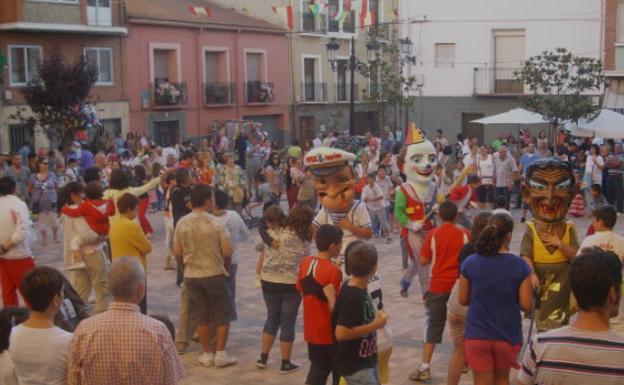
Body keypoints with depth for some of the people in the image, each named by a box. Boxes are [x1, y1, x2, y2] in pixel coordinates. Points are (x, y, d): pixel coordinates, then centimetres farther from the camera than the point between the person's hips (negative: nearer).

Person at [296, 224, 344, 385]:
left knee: (318, 367, 17)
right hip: (330, 330, -6)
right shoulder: (333, 271, -22)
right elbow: (334, 308, -23)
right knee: (339, 369, 14)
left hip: (310, 328, 6)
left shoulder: (305, 263, -1)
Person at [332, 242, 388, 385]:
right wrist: (375, 325, -23)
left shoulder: (359, 288, 1)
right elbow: (341, 333, -29)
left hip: (367, 359, 10)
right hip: (355, 365, -10)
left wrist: (375, 319, 7)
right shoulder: (352, 297, -27)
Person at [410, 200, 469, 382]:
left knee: (433, 326, 1)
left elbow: (423, 261, -6)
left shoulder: (433, 234, -8)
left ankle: (425, 368, -5)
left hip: (438, 287, -1)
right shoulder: (464, 234, -7)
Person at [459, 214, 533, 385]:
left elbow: (463, 300, 1)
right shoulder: (519, 265, -11)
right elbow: (526, 305, -9)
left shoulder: (470, 262, -8)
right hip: (508, 334, 0)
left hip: (477, 334, 0)